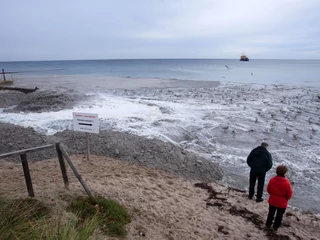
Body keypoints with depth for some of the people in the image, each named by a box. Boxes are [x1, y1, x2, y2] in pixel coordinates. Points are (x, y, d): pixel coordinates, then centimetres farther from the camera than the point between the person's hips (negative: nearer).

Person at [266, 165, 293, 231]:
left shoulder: (272, 180, -16)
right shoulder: (287, 183, -26)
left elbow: (268, 190, -2)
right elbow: (289, 195, -15)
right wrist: (286, 197, 6)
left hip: (272, 201, 3)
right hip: (282, 203, -3)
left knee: (271, 213, 22)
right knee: (279, 215, 19)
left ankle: (268, 224, 35)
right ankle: (276, 226, 32)